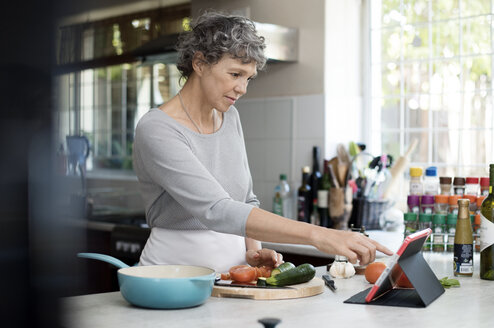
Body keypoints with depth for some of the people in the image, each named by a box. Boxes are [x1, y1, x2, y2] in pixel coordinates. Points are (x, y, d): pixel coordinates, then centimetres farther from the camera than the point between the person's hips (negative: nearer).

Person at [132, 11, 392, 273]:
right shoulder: (155, 130, -16)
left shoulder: (230, 117, 9)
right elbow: (216, 211, -28)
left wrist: (253, 251, -2)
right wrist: (316, 235, -34)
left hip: (231, 272, 6)